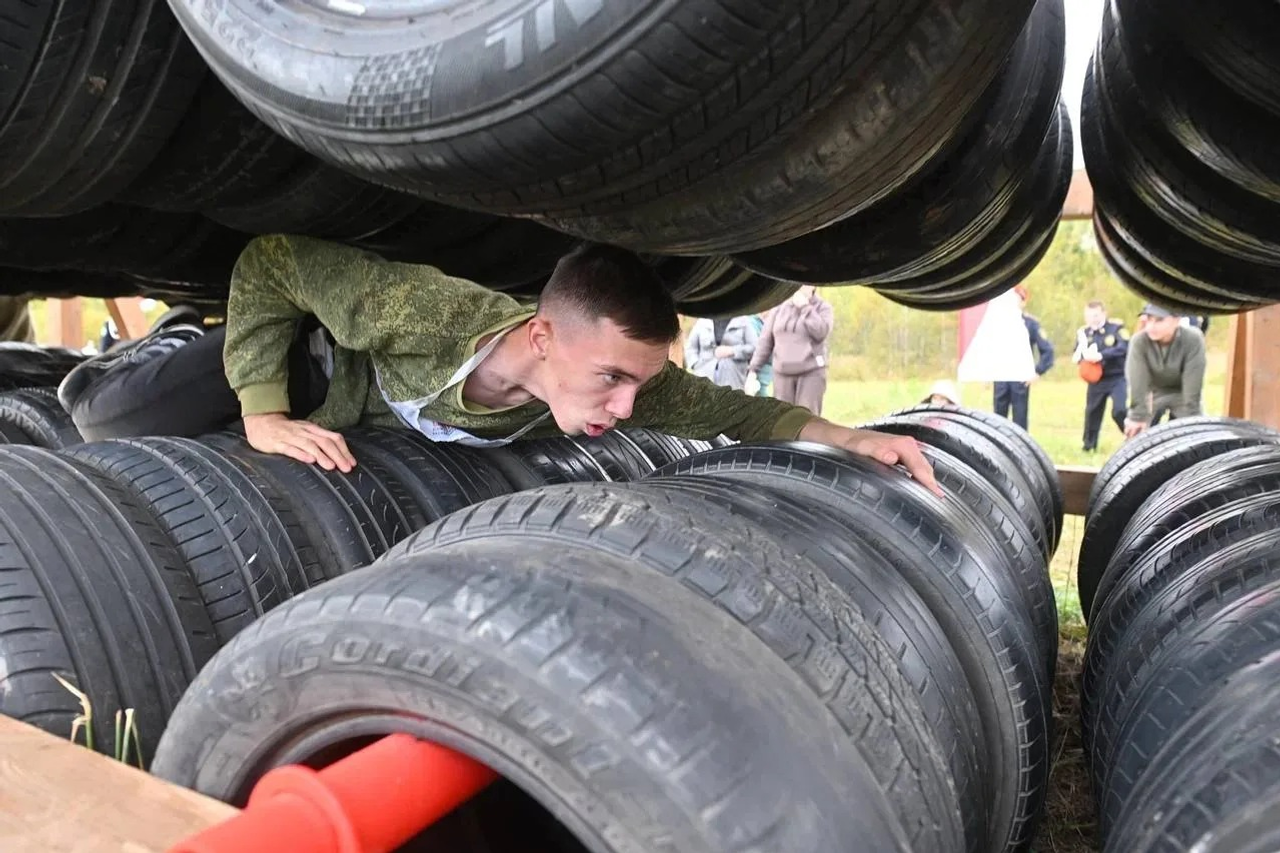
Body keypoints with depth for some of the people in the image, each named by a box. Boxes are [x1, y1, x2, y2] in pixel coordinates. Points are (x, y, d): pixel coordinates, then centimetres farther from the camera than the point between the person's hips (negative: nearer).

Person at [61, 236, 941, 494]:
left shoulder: (619, 373, -31)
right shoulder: (423, 309, -45)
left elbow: (725, 409, -19)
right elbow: (270, 258, -32)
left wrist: (853, 438, -28)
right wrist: (263, 414, -34)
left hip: (384, 415, 4)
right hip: (319, 349, -4)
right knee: (112, 425, -9)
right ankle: (169, 346, 25)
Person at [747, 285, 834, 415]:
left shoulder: (823, 307, 3)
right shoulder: (779, 308, 9)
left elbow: (821, 332, -16)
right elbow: (765, 342, 10)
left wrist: (805, 307, -12)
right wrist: (753, 370, 6)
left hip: (811, 372, -3)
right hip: (783, 373, 3)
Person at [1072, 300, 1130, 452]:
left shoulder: (1116, 327, -8)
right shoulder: (1083, 332, 2)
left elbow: (1124, 347, -21)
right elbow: (1075, 356, 1)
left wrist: (1101, 355, -31)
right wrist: (1084, 355, -23)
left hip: (1117, 378, -4)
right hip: (1096, 379, 4)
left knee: (1119, 411, -16)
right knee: (1092, 411, 9)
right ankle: (1089, 446, 23)